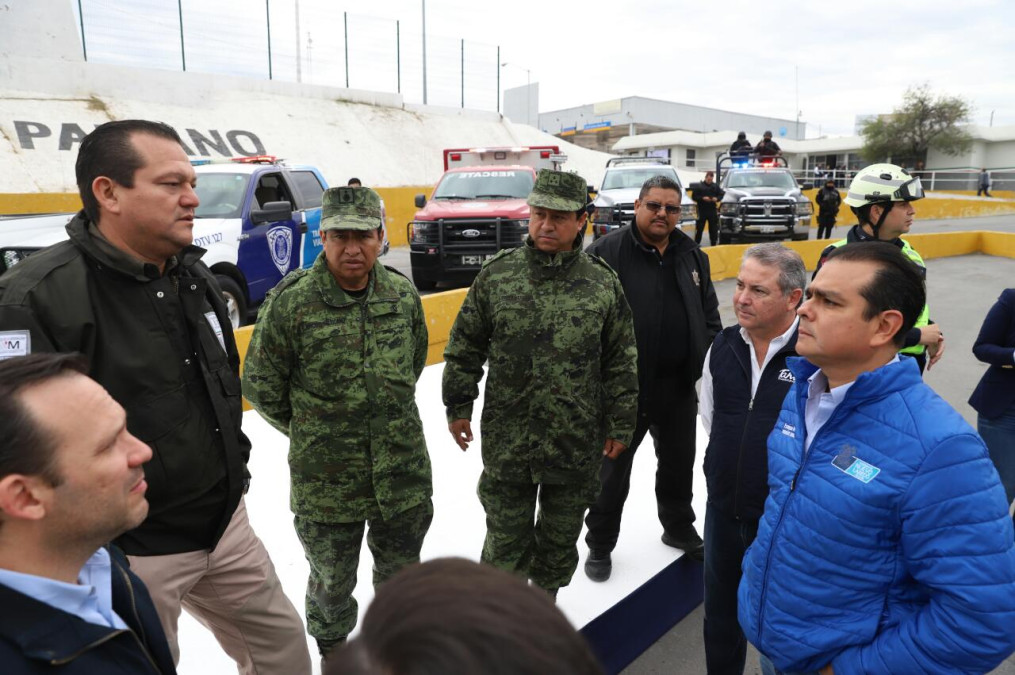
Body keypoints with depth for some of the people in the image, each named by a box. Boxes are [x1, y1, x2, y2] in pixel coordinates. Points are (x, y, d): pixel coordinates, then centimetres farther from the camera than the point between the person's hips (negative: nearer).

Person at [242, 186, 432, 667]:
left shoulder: (403, 294, -5)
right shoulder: (290, 302, -16)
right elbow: (261, 386, -5)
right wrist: (310, 430, 4)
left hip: (404, 472, 3)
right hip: (325, 483, -2)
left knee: (401, 573, 23)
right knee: (333, 582, 21)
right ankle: (333, 652, 51)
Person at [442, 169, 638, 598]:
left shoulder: (603, 284, -4)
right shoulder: (496, 274, -4)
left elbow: (622, 361, 2)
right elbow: (465, 346, 4)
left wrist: (620, 425, 4)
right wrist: (458, 406, 4)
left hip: (576, 443, 1)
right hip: (506, 439, 0)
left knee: (561, 535, 19)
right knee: (506, 535, 14)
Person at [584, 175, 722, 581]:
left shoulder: (692, 256, 8)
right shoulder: (607, 252, -11)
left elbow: (709, 315, 15)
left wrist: (707, 356, 3)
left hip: (679, 388, 5)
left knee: (678, 464, 22)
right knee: (613, 469, 10)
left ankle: (679, 528, 46)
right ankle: (600, 545, 29)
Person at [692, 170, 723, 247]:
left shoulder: (715, 186, 10)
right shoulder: (699, 186, -1)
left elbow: (721, 195, 13)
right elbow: (694, 196, -3)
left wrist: (717, 198, -9)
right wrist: (702, 198, -17)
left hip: (712, 211, 3)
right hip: (702, 211, -3)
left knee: (714, 229, 6)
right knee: (699, 228, -4)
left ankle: (713, 244, 14)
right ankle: (696, 243, 4)